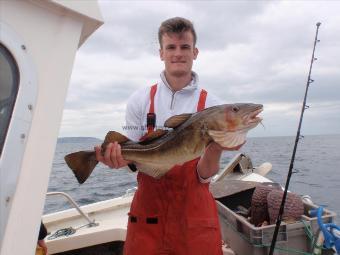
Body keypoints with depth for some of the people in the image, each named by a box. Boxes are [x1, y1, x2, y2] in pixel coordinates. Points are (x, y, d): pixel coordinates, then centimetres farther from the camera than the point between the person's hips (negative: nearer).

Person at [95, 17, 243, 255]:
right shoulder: (140, 99, -3)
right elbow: (132, 157, 2)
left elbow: (204, 176, -9)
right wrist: (120, 158, -20)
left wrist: (215, 149, -29)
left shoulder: (211, 105, -6)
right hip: (148, 209, 1)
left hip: (195, 212, 0)